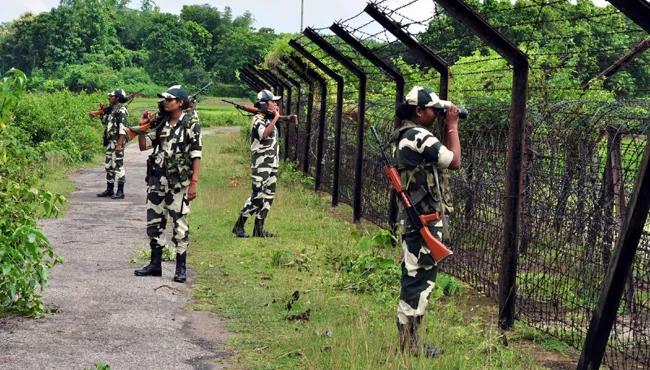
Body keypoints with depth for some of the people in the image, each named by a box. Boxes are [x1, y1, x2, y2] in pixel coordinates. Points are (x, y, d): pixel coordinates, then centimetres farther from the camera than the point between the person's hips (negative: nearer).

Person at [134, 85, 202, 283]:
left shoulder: (190, 123, -6)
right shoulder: (161, 123, 11)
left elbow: (196, 154, -9)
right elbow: (143, 146, 17)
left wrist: (194, 182, -15)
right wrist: (142, 126, 2)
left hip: (178, 181, -6)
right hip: (156, 179, 6)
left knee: (180, 222, -2)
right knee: (154, 220, 10)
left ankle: (181, 267, 5)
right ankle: (155, 264, 19)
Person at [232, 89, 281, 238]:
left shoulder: (270, 119, 16)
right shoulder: (258, 119, -9)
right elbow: (264, 134, -29)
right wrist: (275, 117, -21)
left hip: (272, 164, 9)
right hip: (261, 164, -9)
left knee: (268, 196, 7)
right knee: (258, 196, -12)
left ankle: (259, 229, 10)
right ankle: (239, 226, -3)